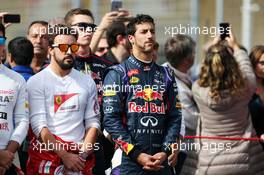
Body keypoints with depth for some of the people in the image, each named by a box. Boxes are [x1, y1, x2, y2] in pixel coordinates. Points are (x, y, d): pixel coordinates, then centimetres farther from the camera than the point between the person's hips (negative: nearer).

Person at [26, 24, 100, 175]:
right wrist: (65, 155, -17)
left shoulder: (87, 82, 9)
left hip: (81, 158, 3)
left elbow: (93, 122, 6)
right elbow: (38, 124, -10)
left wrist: (82, 156, -9)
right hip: (46, 155, -3)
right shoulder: (36, 82, -2)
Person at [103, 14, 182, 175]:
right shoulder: (117, 74, 1)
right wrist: (137, 154, -13)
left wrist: (165, 151, -6)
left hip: (161, 162, 4)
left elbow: (175, 117, 10)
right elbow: (111, 119, -7)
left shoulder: (166, 75, 14)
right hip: (128, 162, -3)